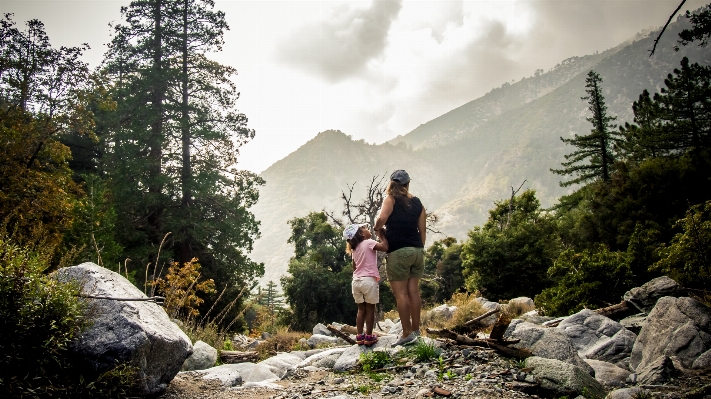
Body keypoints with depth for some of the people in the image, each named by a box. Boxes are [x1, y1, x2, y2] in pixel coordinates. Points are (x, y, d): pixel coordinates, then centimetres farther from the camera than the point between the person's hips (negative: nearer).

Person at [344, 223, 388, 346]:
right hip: (369, 280, -6)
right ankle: (369, 336, 4)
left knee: (361, 309, 12)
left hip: (356, 281, 6)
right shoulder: (369, 243, -7)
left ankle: (360, 336, 13)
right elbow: (385, 247, -20)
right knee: (370, 309, 2)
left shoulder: (354, 248, 14)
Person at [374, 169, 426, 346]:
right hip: (417, 251, 6)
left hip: (398, 252, -6)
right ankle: (415, 329, 17)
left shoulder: (391, 199, -5)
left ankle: (407, 333, -3)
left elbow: (382, 218, -23)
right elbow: (422, 230, 10)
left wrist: (378, 228, -3)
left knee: (400, 294, -3)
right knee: (413, 291, 11)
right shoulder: (418, 203, 10)